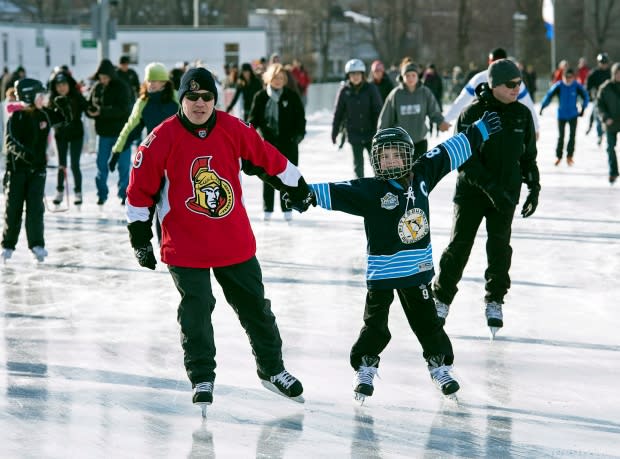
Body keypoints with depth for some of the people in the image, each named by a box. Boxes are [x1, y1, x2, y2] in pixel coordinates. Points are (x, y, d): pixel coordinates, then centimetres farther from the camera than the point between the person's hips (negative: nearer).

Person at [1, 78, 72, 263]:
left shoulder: (44, 114, 3)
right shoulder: (16, 117, -13)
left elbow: (65, 118, 19)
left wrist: (63, 106, -2)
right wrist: (22, 152, -39)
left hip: (37, 168, 3)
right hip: (17, 167, -3)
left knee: (35, 207, -6)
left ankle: (36, 245, -5)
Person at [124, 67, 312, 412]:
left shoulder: (234, 130, -4)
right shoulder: (162, 139, -11)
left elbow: (267, 159, 11)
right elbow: (140, 189, -5)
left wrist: (298, 187, 21)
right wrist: (141, 238, -3)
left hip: (236, 243, 3)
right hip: (185, 247, -3)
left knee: (255, 305, 12)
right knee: (196, 311, -2)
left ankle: (272, 369, 29)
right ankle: (202, 379, 14)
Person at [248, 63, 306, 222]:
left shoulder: (292, 96, 1)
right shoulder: (261, 97, 1)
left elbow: (300, 117, 3)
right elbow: (254, 117, 6)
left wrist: (299, 133, -10)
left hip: (288, 142, 0)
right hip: (268, 142, 0)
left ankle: (287, 209, 13)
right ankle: (268, 209, 14)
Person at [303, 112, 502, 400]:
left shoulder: (421, 176, -1)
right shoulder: (370, 191, -14)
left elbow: (449, 153, 8)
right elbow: (336, 193, -22)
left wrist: (480, 131, 15)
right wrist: (308, 193, -37)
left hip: (418, 268, 3)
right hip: (382, 271, -3)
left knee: (426, 320, 12)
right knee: (375, 325, 3)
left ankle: (439, 365, 26)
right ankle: (365, 370, 19)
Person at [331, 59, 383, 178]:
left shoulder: (371, 89, -6)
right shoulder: (344, 91, -2)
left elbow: (378, 110, -4)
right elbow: (338, 112, 4)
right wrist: (334, 131, 5)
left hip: (370, 131, -1)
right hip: (354, 132, 1)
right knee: (358, 162, 5)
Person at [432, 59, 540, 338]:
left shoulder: (522, 114, 1)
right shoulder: (472, 113, -14)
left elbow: (529, 155, 12)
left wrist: (534, 188, 7)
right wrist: (490, 187, -25)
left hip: (506, 194, 3)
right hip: (471, 192, -3)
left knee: (499, 247, 1)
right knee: (459, 247, 1)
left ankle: (495, 302, 15)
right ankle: (441, 299, 16)